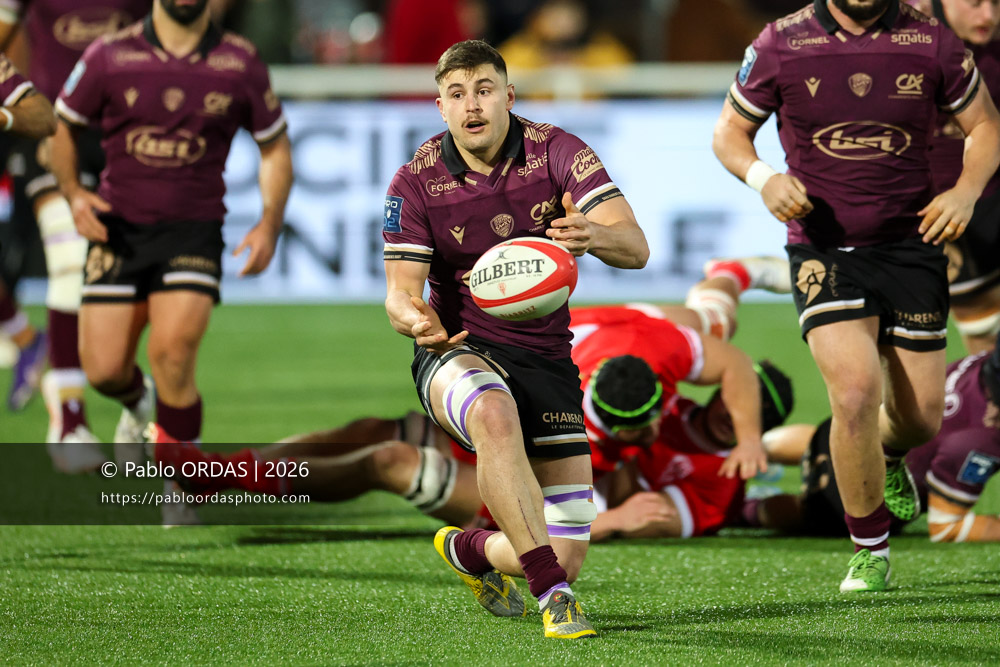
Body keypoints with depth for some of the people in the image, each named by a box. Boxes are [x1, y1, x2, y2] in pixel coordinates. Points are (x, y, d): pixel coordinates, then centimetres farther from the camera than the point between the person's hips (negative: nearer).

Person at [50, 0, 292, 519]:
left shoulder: (240, 63, 0)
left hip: (193, 229, -1)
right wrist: (72, 193, -6)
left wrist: (269, 224, -2)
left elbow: (275, 147, 11)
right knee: (103, 370, -4)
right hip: (118, 227, 1)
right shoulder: (109, 56, -3)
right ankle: (140, 405, 36)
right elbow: (62, 125, 11)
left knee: (171, 353, -20)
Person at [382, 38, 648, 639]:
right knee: (494, 413, -42)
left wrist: (594, 235, -44)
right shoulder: (417, 182, -7)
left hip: (544, 358, 2)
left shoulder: (557, 152, -8)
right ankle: (552, 594, -39)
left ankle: (469, 550, 31)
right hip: (459, 353, -2)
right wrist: (414, 318, -37)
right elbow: (400, 292, -11)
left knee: (568, 557, -4)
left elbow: (635, 248, -18)